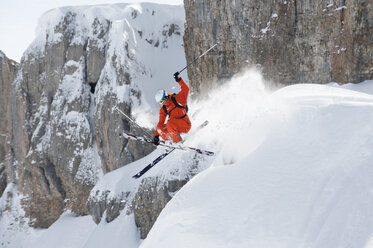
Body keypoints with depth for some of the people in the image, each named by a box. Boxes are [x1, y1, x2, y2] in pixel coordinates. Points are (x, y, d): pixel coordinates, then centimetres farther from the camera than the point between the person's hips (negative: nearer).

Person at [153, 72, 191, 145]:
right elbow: (160, 123, 12)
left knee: (169, 122, -30)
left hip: (185, 124, -6)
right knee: (160, 127, -9)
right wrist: (156, 136, 6)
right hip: (176, 126, 6)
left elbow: (185, 89, -13)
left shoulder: (177, 99, -4)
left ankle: (178, 142, -26)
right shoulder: (163, 110, 10)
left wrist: (179, 80, -25)